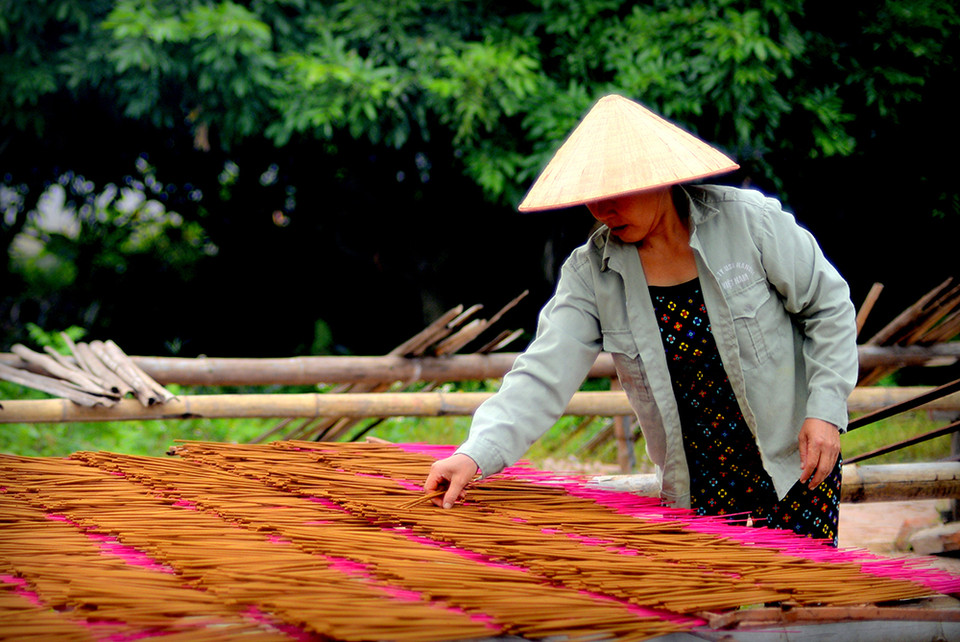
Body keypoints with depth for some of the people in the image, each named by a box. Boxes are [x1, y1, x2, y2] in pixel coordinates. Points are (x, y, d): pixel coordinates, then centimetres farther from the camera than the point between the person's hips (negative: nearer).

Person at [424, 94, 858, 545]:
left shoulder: (749, 221, -12)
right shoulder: (590, 273, -6)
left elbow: (829, 307, -2)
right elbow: (542, 377, -15)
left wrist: (825, 408, -11)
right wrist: (475, 454, -28)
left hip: (796, 466, -2)